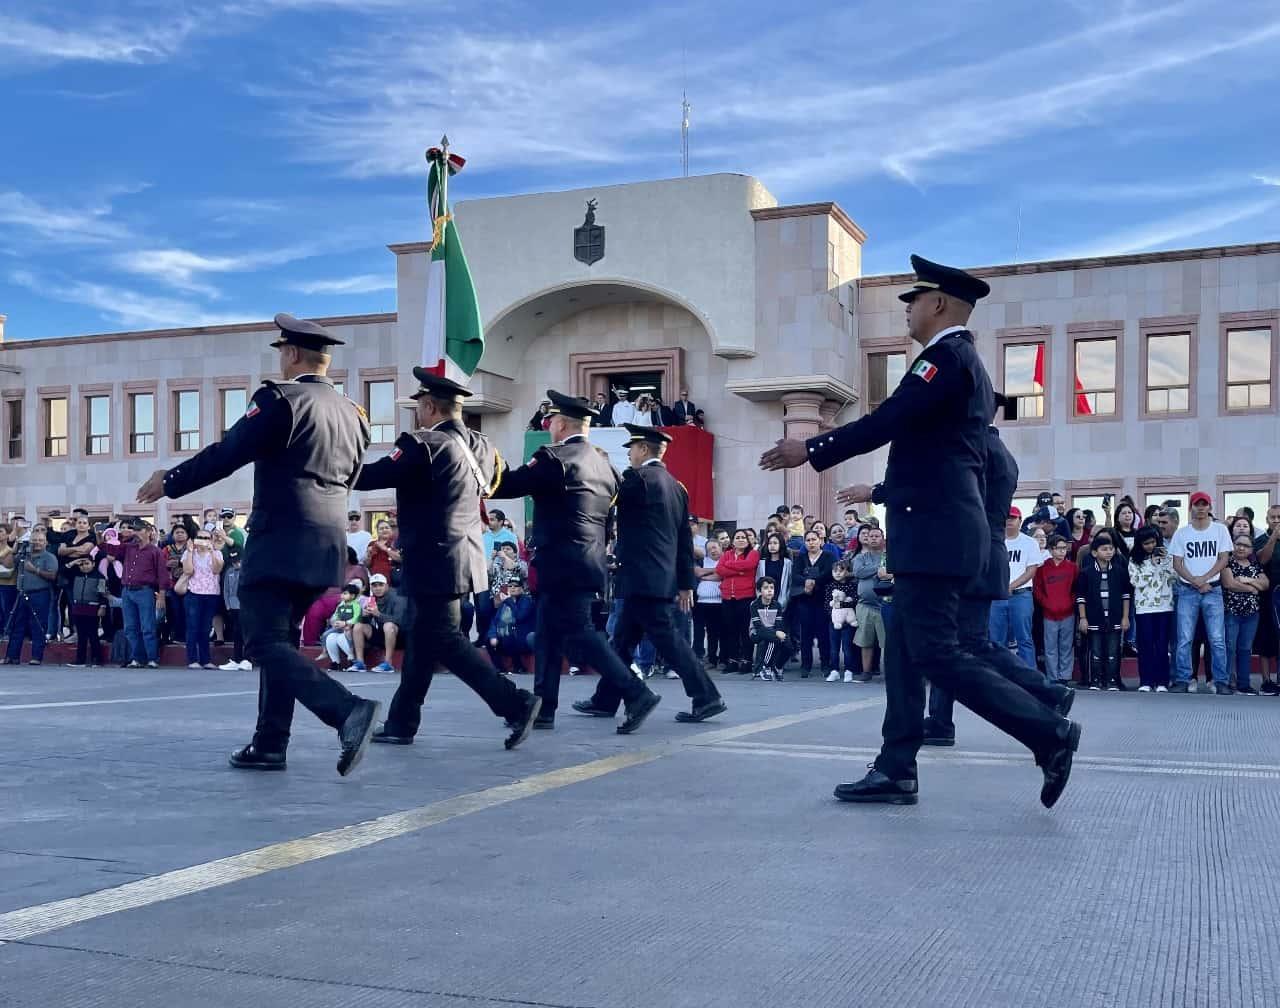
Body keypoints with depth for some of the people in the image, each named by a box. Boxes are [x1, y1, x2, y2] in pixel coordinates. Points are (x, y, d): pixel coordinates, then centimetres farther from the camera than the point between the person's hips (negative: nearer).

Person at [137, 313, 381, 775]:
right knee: (279, 639, 16)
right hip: (328, 544, 8)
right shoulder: (353, 413, 14)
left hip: (281, 543, -8)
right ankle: (269, 745, 15)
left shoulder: (281, 398, -8)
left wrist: (169, 482, 5)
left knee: (266, 643, -8)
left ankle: (348, 710, -26)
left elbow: (225, 455, -9)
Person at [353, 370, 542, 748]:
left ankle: (516, 703, -9)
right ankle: (401, 722, 20)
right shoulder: (480, 445, 9)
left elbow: (369, 476, -14)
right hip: (465, 557, 9)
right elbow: (491, 482, 26)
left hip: (435, 561, -9)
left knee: (445, 640, -4)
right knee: (421, 639, 14)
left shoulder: (424, 445, -16)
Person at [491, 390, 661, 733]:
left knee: (579, 635, -7)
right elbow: (607, 510, 21)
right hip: (588, 562, 9)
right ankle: (543, 708, 16)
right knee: (549, 636, 13)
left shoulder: (554, 458, -11)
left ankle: (636, 694, -12)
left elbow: (507, 485, -11)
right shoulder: (602, 462, 14)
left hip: (563, 565, -9)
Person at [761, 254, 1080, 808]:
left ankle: (1049, 733, -3)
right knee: (904, 653, 9)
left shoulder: (947, 355, -10)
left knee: (938, 657, -10)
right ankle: (895, 772, 12)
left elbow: (886, 421, -18)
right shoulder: (964, 363, 21)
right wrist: (880, 493, 32)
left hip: (935, 535, -11)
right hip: (938, 532, 11)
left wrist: (811, 450, -10)